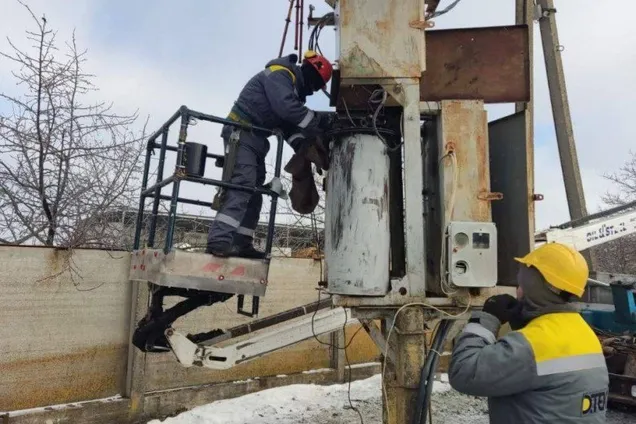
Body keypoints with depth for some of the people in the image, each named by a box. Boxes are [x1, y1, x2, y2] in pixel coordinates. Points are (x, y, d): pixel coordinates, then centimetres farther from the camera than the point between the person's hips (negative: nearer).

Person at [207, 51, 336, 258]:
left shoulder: (293, 88, 22)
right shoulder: (280, 74, -8)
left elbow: (288, 124, 14)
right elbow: (286, 108, -25)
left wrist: (304, 148, -2)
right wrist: (320, 119, -19)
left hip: (255, 137, 11)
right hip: (241, 133, -10)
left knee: (253, 190, 5)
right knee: (241, 185, -22)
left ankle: (241, 243, 4)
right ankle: (219, 241, -29)